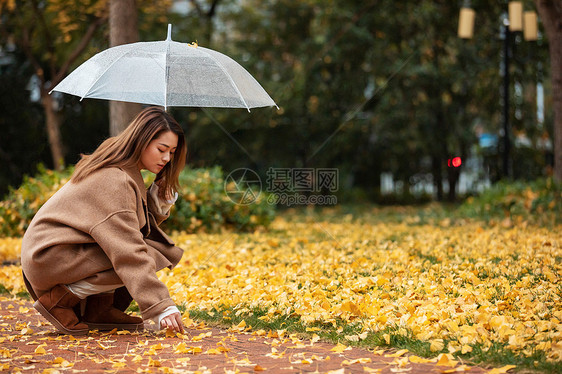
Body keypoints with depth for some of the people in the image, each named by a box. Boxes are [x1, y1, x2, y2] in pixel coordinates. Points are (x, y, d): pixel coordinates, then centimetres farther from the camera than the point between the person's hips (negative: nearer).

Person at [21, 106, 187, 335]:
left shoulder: (121, 170, 8)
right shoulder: (113, 181, -23)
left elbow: (139, 224, 10)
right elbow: (129, 253, -30)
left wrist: (158, 203, -9)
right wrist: (161, 307, -33)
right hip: (50, 259, -10)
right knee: (145, 258, -21)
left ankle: (99, 308, 2)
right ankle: (60, 299, -12)